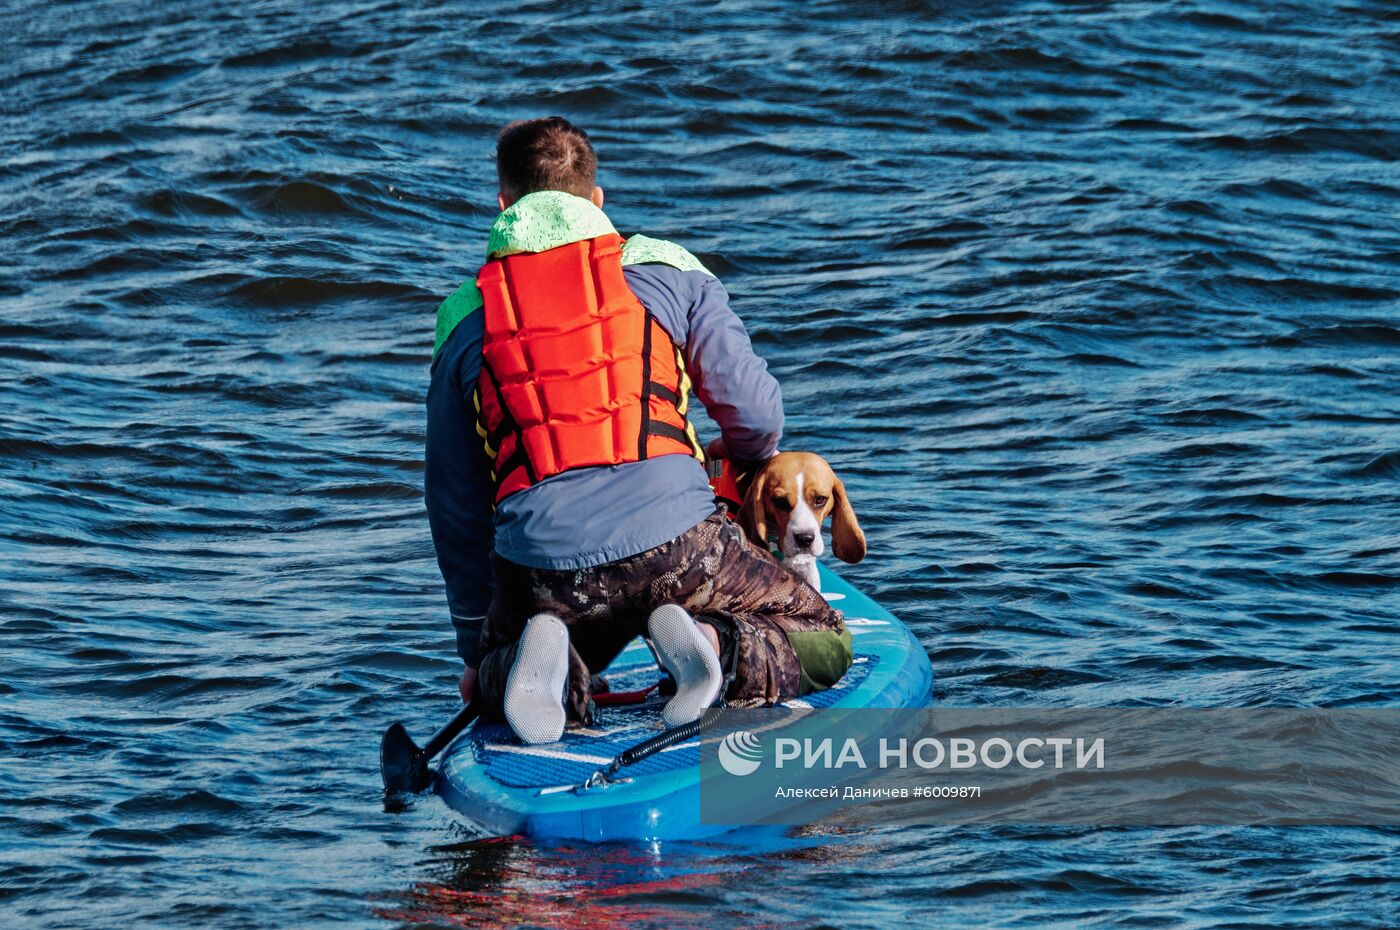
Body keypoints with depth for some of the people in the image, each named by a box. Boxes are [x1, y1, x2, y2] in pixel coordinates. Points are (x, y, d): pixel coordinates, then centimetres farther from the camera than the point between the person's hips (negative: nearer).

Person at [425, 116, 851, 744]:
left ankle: (551, 670, -6)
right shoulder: (670, 271, 11)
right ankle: (715, 647, -15)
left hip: (539, 569, 2)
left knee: (498, 684, 31)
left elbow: (454, 504, 19)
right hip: (677, 542, -2)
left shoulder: (463, 320, 15)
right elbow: (756, 415, 12)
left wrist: (477, 648, 30)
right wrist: (745, 464, 38)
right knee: (825, 645, 18)